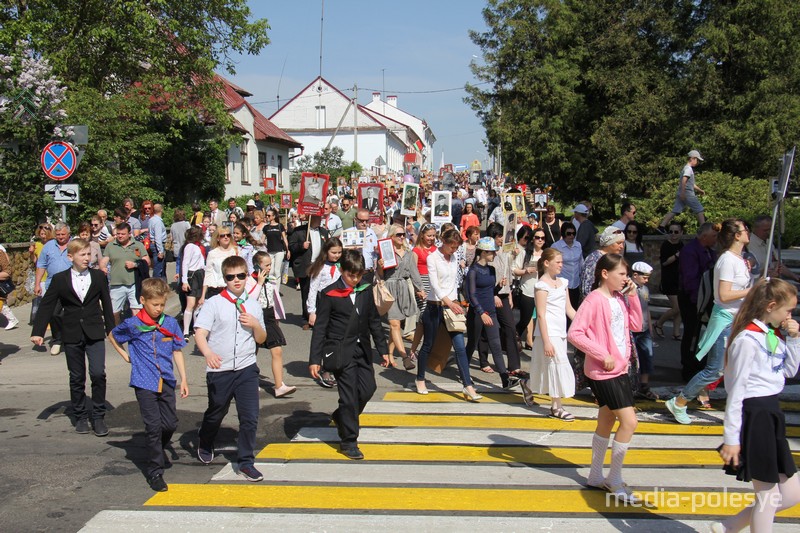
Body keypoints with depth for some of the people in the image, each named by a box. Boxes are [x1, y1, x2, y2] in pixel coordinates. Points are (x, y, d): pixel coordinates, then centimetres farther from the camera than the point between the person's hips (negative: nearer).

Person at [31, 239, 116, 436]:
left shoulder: (99, 277, 3)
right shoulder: (59, 279, 1)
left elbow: (106, 305, 9)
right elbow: (46, 306, 2)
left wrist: (111, 330, 10)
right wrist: (38, 332, -5)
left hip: (95, 333, 0)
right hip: (72, 335, 0)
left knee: (98, 373, -11)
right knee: (76, 378, 8)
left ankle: (98, 416, 3)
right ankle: (80, 416, 23)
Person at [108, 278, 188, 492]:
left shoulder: (170, 323, 3)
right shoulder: (132, 325, -4)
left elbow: (177, 352, 9)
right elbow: (112, 336, 15)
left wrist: (184, 379, 6)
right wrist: (125, 355, 8)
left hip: (166, 382, 3)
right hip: (144, 383, -3)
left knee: (171, 424, 6)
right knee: (153, 427, -5)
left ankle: (155, 452, 34)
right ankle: (155, 472, 5)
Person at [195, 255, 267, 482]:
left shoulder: (252, 306, 8)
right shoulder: (213, 304, -4)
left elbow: (261, 339, 16)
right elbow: (200, 333, -13)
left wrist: (255, 324, -6)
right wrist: (208, 353, -32)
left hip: (247, 369, 2)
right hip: (219, 370, -2)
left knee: (250, 417, -6)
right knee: (216, 413, 18)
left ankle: (246, 462, 7)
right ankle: (204, 445, 47)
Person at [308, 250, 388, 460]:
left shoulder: (365, 291, 7)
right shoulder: (329, 294, -7)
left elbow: (374, 322, 15)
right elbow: (320, 328, -6)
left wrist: (383, 349, 14)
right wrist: (314, 359, -9)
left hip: (362, 350, 5)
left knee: (368, 388, 2)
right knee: (349, 394, -5)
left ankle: (341, 417, 30)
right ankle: (348, 441, 9)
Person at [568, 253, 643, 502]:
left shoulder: (619, 298, 8)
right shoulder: (595, 300, -16)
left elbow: (636, 325, 13)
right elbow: (574, 333, -22)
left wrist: (632, 296, 3)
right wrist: (602, 354, -22)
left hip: (620, 369, 9)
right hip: (603, 372, -9)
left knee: (607, 422, 16)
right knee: (629, 422, -10)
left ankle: (595, 476, 29)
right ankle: (615, 480, 4)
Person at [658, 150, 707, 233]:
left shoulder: (688, 168, 24)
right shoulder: (688, 168, -8)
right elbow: (684, 180, -22)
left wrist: (700, 190, 32)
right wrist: (683, 192, -28)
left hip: (681, 194, 9)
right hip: (687, 194, -9)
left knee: (675, 211, 3)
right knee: (699, 210, -1)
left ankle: (661, 226, -5)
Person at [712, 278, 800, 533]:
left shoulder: (774, 336, 8)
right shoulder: (748, 339, -18)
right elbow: (736, 391, -17)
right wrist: (731, 438, -17)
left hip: (771, 413, 9)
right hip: (753, 415, -9)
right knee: (769, 496, 2)